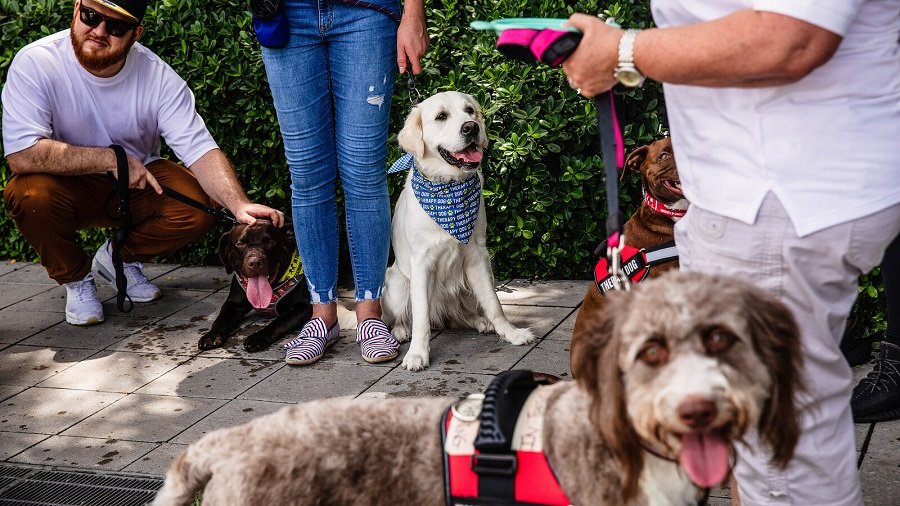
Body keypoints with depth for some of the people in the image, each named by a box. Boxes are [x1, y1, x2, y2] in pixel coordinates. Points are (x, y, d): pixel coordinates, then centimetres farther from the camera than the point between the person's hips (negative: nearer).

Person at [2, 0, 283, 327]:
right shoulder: (35, 63, -22)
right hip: (69, 188, -2)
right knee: (32, 194, -35)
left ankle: (121, 258, 8)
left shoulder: (157, 75, -15)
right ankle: (75, 278, -2)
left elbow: (200, 149, -20)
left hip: (138, 183, 2)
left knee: (197, 207, -24)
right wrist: (113, 160, -28)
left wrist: (239, 205, -38)